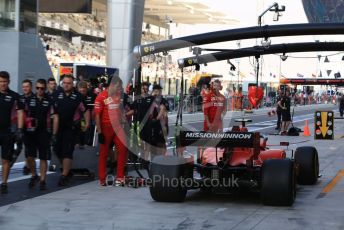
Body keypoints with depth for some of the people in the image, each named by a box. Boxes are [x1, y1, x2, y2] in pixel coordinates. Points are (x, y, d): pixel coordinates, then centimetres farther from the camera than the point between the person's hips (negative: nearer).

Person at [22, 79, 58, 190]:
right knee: (29, 156, -2)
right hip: (30, 132, 2)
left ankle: (42, 180, 11)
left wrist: (54, 134, -7)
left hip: (44, 132, -2)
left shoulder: (50, 101, -1)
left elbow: (55, 117, -2)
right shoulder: (29, 100, 6)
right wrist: (21, 130, -2)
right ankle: (34, 175, 22)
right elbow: (24, 115, 10)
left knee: (43, 158, 1)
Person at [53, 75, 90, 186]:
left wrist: (87, 122, -2)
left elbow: (85, 110, 6)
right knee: (58, 150, 8)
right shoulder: (56, 94, 4)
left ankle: (64, 175, -5)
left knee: (67, 152, -6)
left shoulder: (77, 96, 0)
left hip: (71, 128, -3)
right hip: (58, 126, 3)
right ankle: (67, 168, 31)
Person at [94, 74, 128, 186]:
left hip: (117, 127, 6)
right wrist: (99, 132, -16)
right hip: (106, 127, -6)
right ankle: (102, 179, 14)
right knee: (104, 153, 5)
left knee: (123, 149, 2)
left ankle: (120, 177, 12)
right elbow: (97, 115, -13)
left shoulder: (118, 95, 6)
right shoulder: (101, 97, -13)